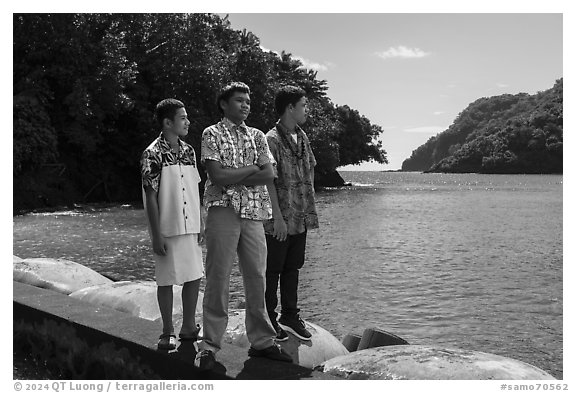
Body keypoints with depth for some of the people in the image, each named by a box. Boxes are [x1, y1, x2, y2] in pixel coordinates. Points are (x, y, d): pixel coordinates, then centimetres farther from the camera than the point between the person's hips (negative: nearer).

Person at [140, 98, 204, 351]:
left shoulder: (188, 151, 8)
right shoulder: (153, 155, -11)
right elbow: (150, 197, -12)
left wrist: (200, 223, 12)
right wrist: (156, 235, -14)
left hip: (190, 227, 6)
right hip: (167, 229, -6)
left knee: (194, 276, 9)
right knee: (167, 280, 4)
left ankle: (189, 327, 25)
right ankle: (168, 332, 18)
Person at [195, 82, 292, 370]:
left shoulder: (257, 136, 15)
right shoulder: (212, 134, 2)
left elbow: (269, 174, 1)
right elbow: (217, 176, -11)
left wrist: (232, 178, -8)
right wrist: (252, 168, -5)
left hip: (254, 213, 4)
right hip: (223, 210, -4)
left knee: (257, 277, 7)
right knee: (218, 278, -2)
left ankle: (262, 341, 18)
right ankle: (210, 345, 7)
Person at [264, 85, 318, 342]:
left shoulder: (302, 137, 11)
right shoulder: (272, 140, -13)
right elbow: (268, 181, -16)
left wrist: (310, 210, 12)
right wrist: (278, 217, -18)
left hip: (300, 219, 7)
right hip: (279, 221, -7)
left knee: (293, 268, 15)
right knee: (272, 270, 5)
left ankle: (289, 316, 27)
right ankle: (269, 319, 17)